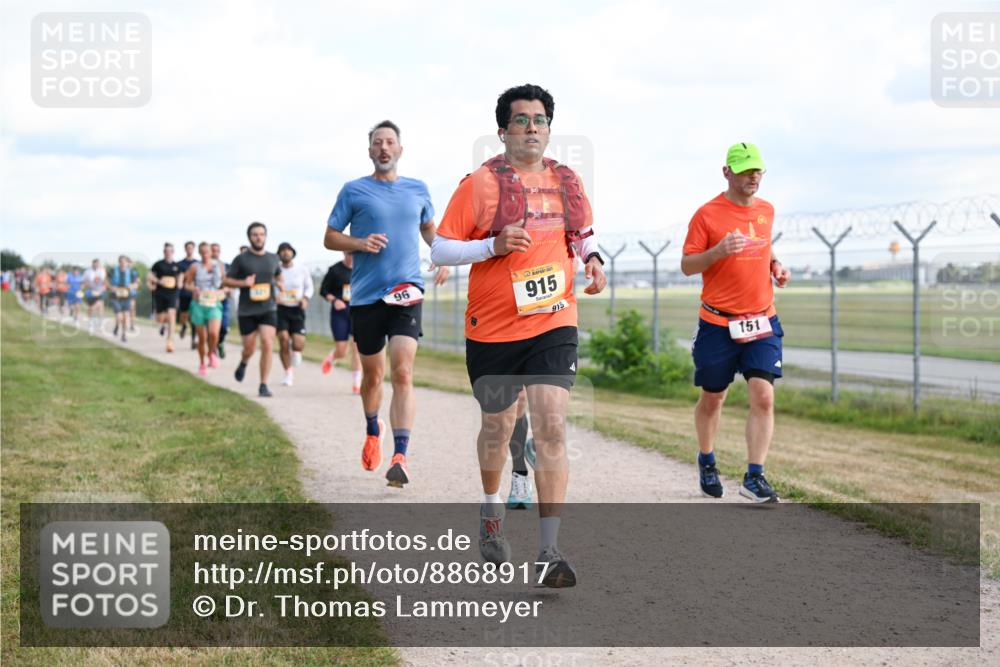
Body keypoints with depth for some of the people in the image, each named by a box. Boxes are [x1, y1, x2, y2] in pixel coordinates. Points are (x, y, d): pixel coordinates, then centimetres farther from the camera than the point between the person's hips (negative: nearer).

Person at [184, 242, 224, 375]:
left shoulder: (218, 265, 5)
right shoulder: (195, 267, -1)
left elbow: (225, 280, 19)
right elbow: (186, 283, 4)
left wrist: (223, 290, 0)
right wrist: (194, 289, -16)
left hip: (214, 304, 0)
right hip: (199, 304, 0)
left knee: (213, 333, -21)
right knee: (202, 338, 5)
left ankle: (211, 353, 10)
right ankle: (202, 364, 27)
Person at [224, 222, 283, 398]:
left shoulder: (273, 258, 8)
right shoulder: (241, 259, -2)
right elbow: (226, 280, 2)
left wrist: (279, 285, 5)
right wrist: (243, 283, -16)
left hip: (268, 309, 1)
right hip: (246, 311, -1)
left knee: (267, 344, -15)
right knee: (249, 348, 4)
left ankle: (263, 386, -9)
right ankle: (243, 363, 42)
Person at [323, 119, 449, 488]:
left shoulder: (418, 190, 10)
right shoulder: (353, 191, 3)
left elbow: (429, 227, 27)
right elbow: (330, 238, 6)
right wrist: (359, 243, -13)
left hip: (406, 293, 0)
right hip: (366, 295, 0)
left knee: (402, 373, -14)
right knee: (372, 374, 12)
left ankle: (400, 458, -18)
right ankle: (372, 431, 42)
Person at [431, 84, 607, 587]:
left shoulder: (567, 182, 8)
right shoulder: (480, 183, -5)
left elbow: (583, 233, 25)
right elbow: (440, 250, -5)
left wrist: (592, 259, 3)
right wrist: (494, 245, -19)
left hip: (554, 324, 2)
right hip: (493, 328, -1)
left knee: (551, 428, -12)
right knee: (498, 426, 14)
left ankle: (549, 552, -11)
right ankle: (491, 509, 44)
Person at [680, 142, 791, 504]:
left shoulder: (767, 211, 9)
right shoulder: (707, 214, -6)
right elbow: (687, 266, -5)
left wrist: (775, 266, 7)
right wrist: (718, 251, -23)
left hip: (762, 321, 3)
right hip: (718, 323, -3)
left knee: (763, 396, -12)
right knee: (712, 398, 11)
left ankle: (754, 477, -9)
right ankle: (706, 462, 35)